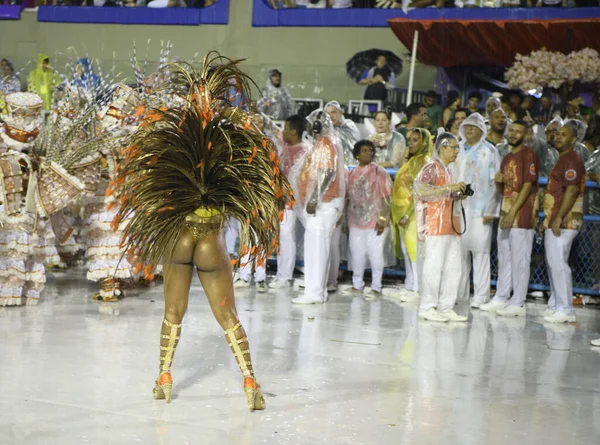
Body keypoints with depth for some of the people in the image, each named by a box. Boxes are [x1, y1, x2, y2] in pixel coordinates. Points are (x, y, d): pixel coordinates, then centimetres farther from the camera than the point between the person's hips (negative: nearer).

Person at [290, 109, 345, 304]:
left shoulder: (325, 144, -12)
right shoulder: (324, 143, 18)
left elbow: (328, 173, -22)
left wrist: (314, 199, -25)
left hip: (322, 203, -10)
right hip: (322, 203, 10)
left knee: (315, 246, -10)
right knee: (319, 247, 11)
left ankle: (313, 292, -9)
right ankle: (318, 290, 14)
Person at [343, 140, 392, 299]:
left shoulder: (379, 172, -5)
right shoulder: (352, 173, 12)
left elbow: (386, 198, -8)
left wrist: (383, 219, -15)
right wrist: (345, 219, 14)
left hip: (374, 221, -5)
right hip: (356, 220, 5)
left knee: (375, 253, -2)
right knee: (357, 253, 11)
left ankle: (376, 288, 7)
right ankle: (357, 285, 23)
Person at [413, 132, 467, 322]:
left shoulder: (447, 170, 22)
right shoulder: (432, 167, -6)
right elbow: (422, 190, -21)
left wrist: (457, 195, 11)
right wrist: (450, 188, -21)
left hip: (450, 226, 9)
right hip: (435, 226, -9)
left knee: (453, 267, 7)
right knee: (434, 266, -7)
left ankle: (446, 307, 12)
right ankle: (427, 308, -1)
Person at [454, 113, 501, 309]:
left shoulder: (489, 151, 3)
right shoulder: (458, 150, 15)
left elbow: (495, 182, -2)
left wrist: (490, 211, -8)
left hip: (480, 210, -4)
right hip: (458, 208, 4)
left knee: (480, 252, -5)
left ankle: (480, 296, -2)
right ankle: (459, 292, 13)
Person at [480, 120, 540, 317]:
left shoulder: (529, 155, -7)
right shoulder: (507, 158, 19)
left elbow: (527, 186, -14)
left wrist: (512, 212, -19)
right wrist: (498, 181, 1)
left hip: (521, 215, -8)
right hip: (506, 214, 9)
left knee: (519, 260, -6)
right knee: (504, 258, 12)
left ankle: (518, 304, -3)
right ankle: (501, 298, 18)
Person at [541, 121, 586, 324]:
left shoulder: (572, 160, -11)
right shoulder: (563, 160, 21)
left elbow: (571, 190, -20)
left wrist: (558, 218, -24)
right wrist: (548, 218, 23)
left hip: (564, 222, -11)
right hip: (554, 221, 11)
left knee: (558, 263, -12)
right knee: (553, 263, 13)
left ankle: (565, 310, -10)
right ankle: (556, 305, 19)